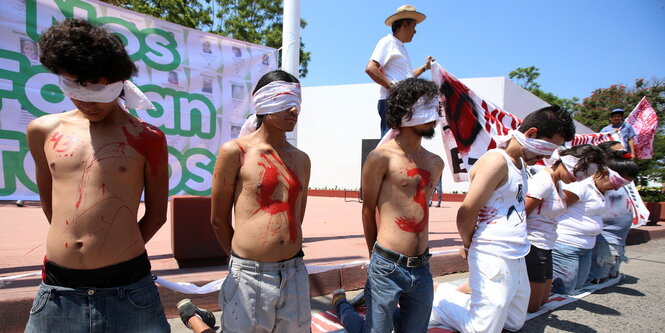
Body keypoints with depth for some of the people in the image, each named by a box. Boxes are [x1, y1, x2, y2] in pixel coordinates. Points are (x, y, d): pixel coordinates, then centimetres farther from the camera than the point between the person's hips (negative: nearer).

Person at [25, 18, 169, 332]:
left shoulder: (147, 138, -4)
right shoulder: (43, 131, 5)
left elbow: (156, 214, 3)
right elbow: (50, 203, 16)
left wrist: (119, 253, 8)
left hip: (127, 287, -2)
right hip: (57, 290, 3)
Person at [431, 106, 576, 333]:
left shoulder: (521, 163, 13)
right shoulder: (496, 161, -17)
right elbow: (465, 215, -20)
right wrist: (469, 247, -1)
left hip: (517, 259, 10)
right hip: (493, 260, -10)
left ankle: (450, 295, 29)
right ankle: (433, 300, 19)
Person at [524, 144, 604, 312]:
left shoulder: (557, 183, 12)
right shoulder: (543, 182, -19)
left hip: (545, 248, 10)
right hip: (532, 247, -10)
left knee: (543, 300, 19)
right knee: (532, 306, -2)